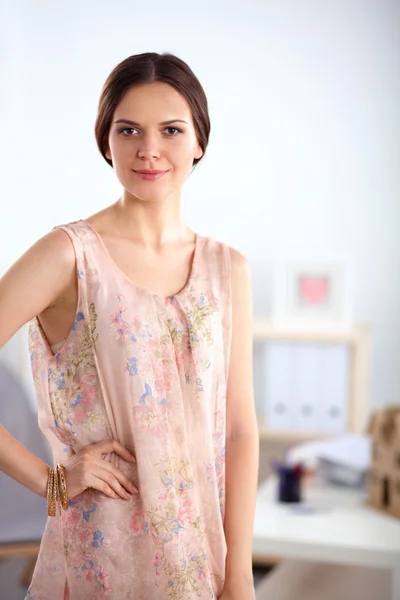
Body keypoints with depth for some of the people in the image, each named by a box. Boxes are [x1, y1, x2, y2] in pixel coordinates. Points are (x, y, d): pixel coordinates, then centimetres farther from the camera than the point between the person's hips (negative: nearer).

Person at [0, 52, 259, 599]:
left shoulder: (227, 269, 0)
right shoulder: (69, 254, -12)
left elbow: (240, 428, -1)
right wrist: (49, 479, -13)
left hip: (203, 550, 4)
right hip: (102, 554, -3)